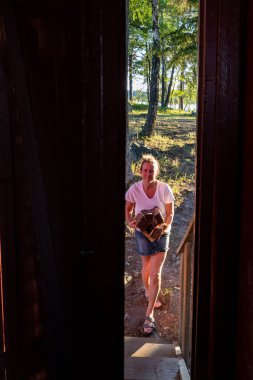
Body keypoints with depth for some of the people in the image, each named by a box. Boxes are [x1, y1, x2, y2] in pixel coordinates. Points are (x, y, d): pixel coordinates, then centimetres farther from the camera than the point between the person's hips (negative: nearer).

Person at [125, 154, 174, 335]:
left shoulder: (164, 188, -16)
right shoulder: (134, 189, -14)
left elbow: (170, 213, -6)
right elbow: (128, 209, 1)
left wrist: (165, 227, -23)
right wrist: (130, 221, -19)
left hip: (161, 234, -1)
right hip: (142, 232, 1)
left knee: (155, 273, -5)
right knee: (147, 267, 20)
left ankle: (149, 315, 3)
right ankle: (148, 292, 52)